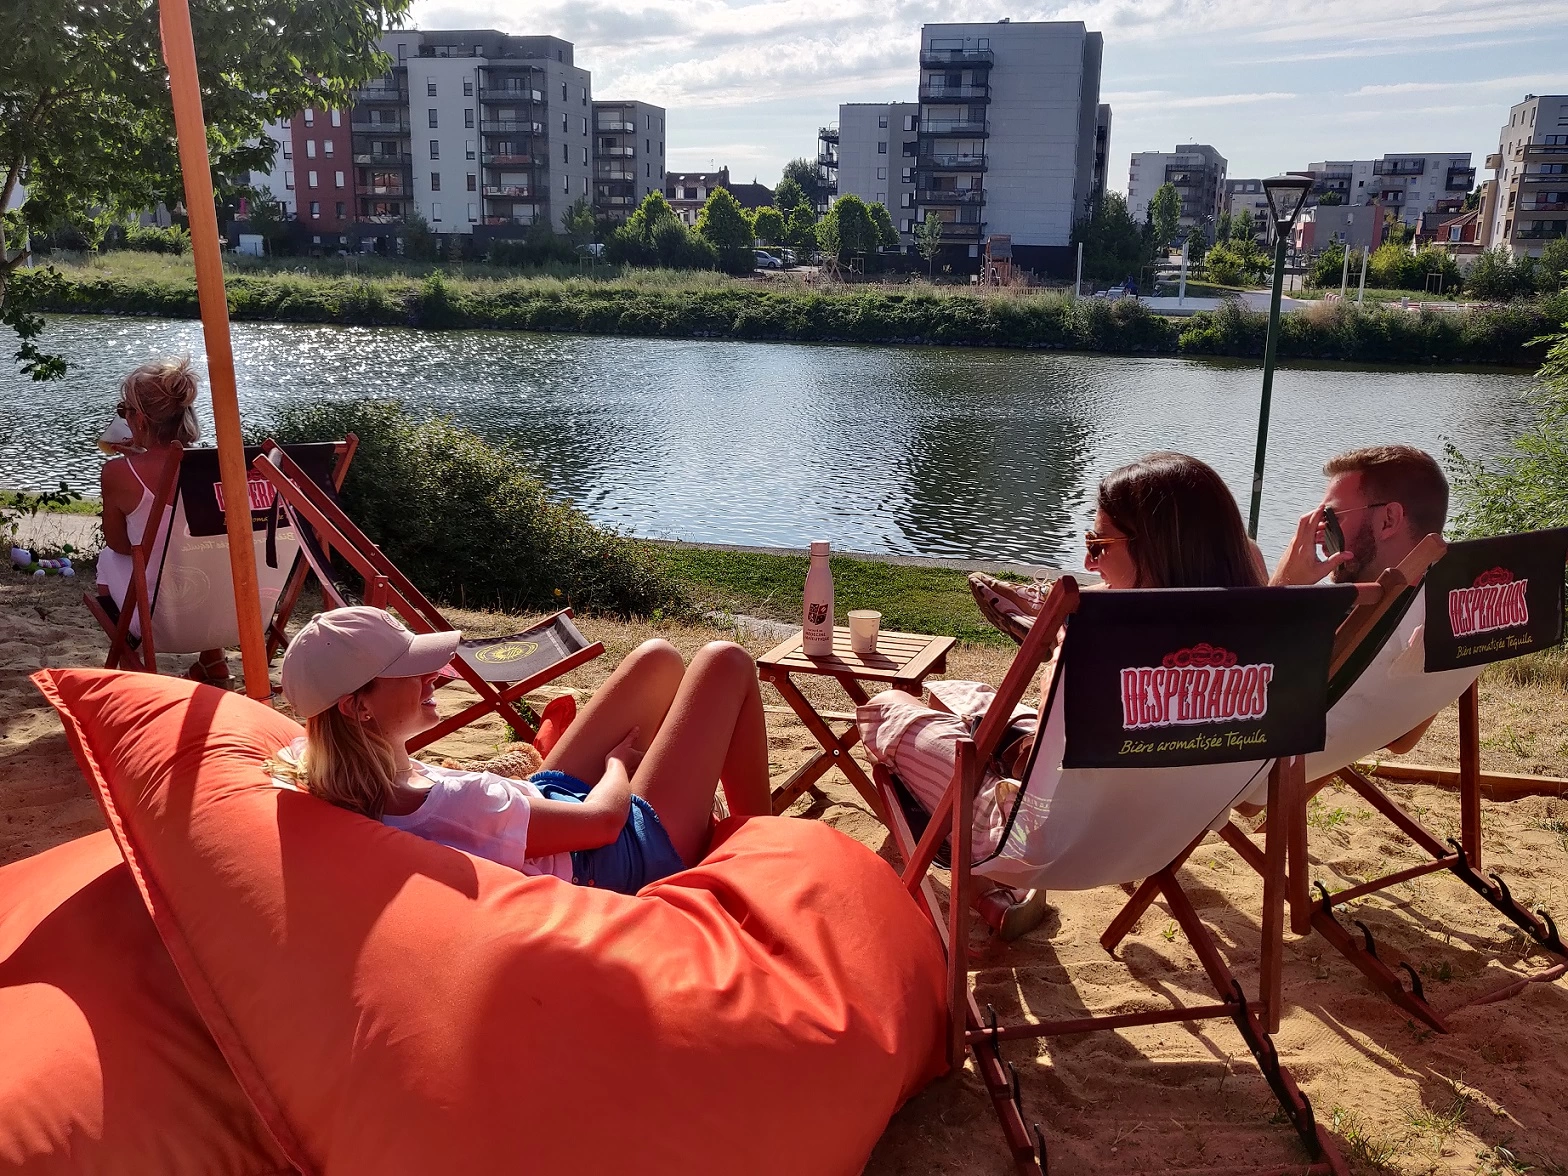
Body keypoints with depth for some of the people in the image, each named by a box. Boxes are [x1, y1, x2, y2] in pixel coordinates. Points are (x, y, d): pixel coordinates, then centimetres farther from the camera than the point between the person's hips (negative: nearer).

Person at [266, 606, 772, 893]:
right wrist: (618, 762, -6)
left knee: (658, 658, 19)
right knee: (725, 662, 1)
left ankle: (704, 812, 40)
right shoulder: (447, 805, -41)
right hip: (635, 849, -8)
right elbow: (604, 819, -26)